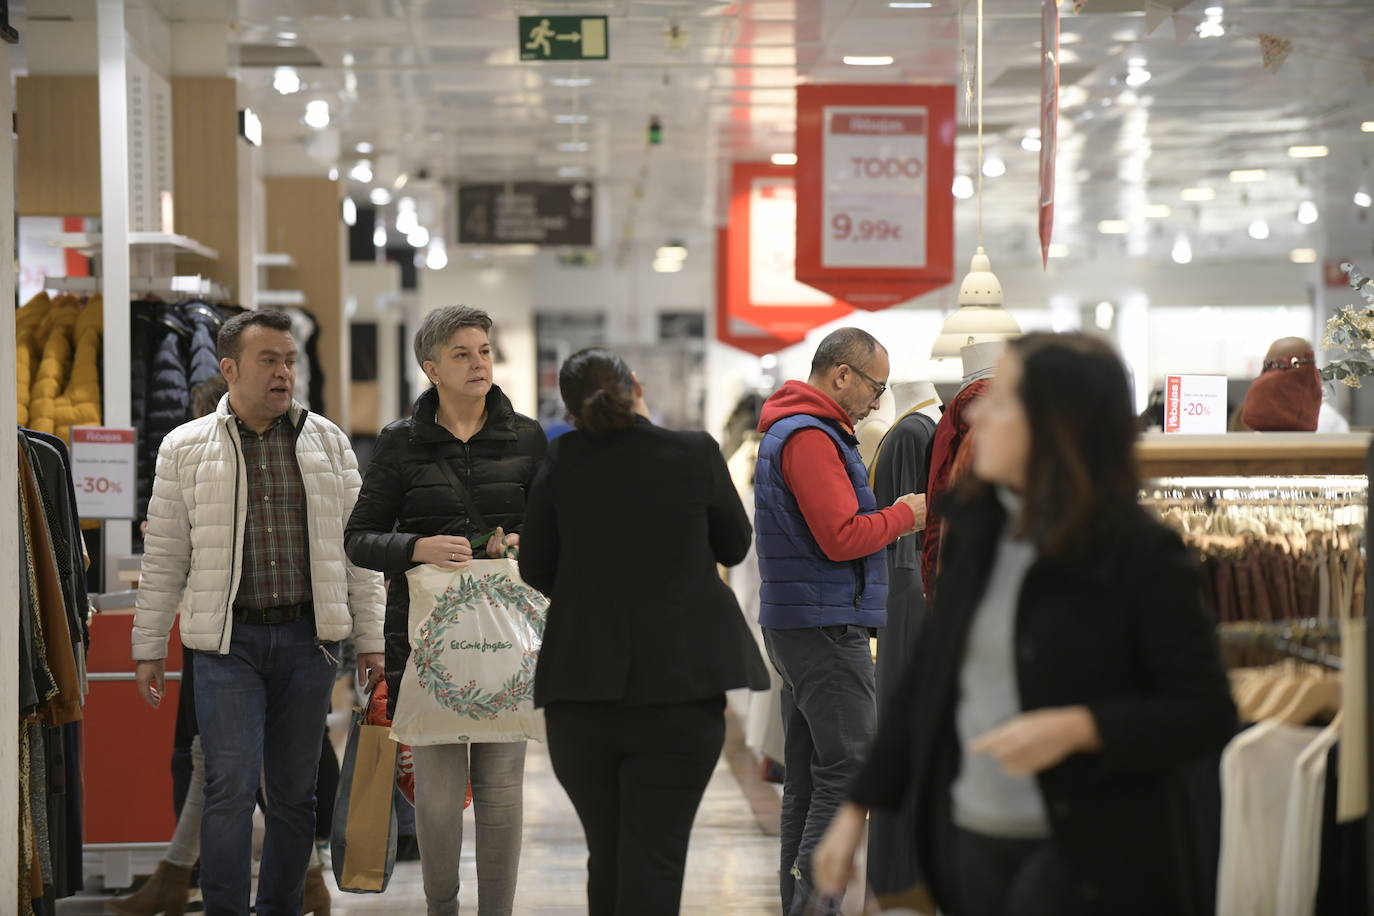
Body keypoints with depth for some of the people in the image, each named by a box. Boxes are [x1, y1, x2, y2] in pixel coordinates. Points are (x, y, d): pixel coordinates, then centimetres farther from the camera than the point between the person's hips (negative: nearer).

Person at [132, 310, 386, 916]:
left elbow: (355, 545, 10)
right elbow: (163, 558, 6)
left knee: (295, 792, 7)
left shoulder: (327, 442, 8)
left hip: (308, 638, 2)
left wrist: (371, 638, 6)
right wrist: (148, 649, 5)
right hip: (227, 640, -2)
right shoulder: (186, 448, 4)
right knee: (231, 786, -10)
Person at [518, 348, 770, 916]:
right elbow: (734, 546, 10)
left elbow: (535, 570, 8)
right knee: (654, 859, -3)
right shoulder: (695, 454, -5)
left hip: (580, 688, 2)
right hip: (680, 684, -2)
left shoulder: (563, 464, -2)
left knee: (607, 858, 14)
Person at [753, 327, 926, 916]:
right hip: (826, 625, -11)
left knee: (808, 777, 12)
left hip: (795, 624, 11)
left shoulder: (789, 430, 20)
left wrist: (891, 518, 8)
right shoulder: (812, 437, -15)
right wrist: (904, 515, -6)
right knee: (848, 769, -11)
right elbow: (843, 537, -20)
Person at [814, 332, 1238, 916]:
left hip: (1085, 861, -5)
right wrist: (858, 807, 12)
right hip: (968, 841, 5)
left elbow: (1205, 715, -10)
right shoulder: (974, 528, 6)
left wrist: (1077, 727, -23)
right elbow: (926, 681, 13)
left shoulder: (1139, 555, -11)